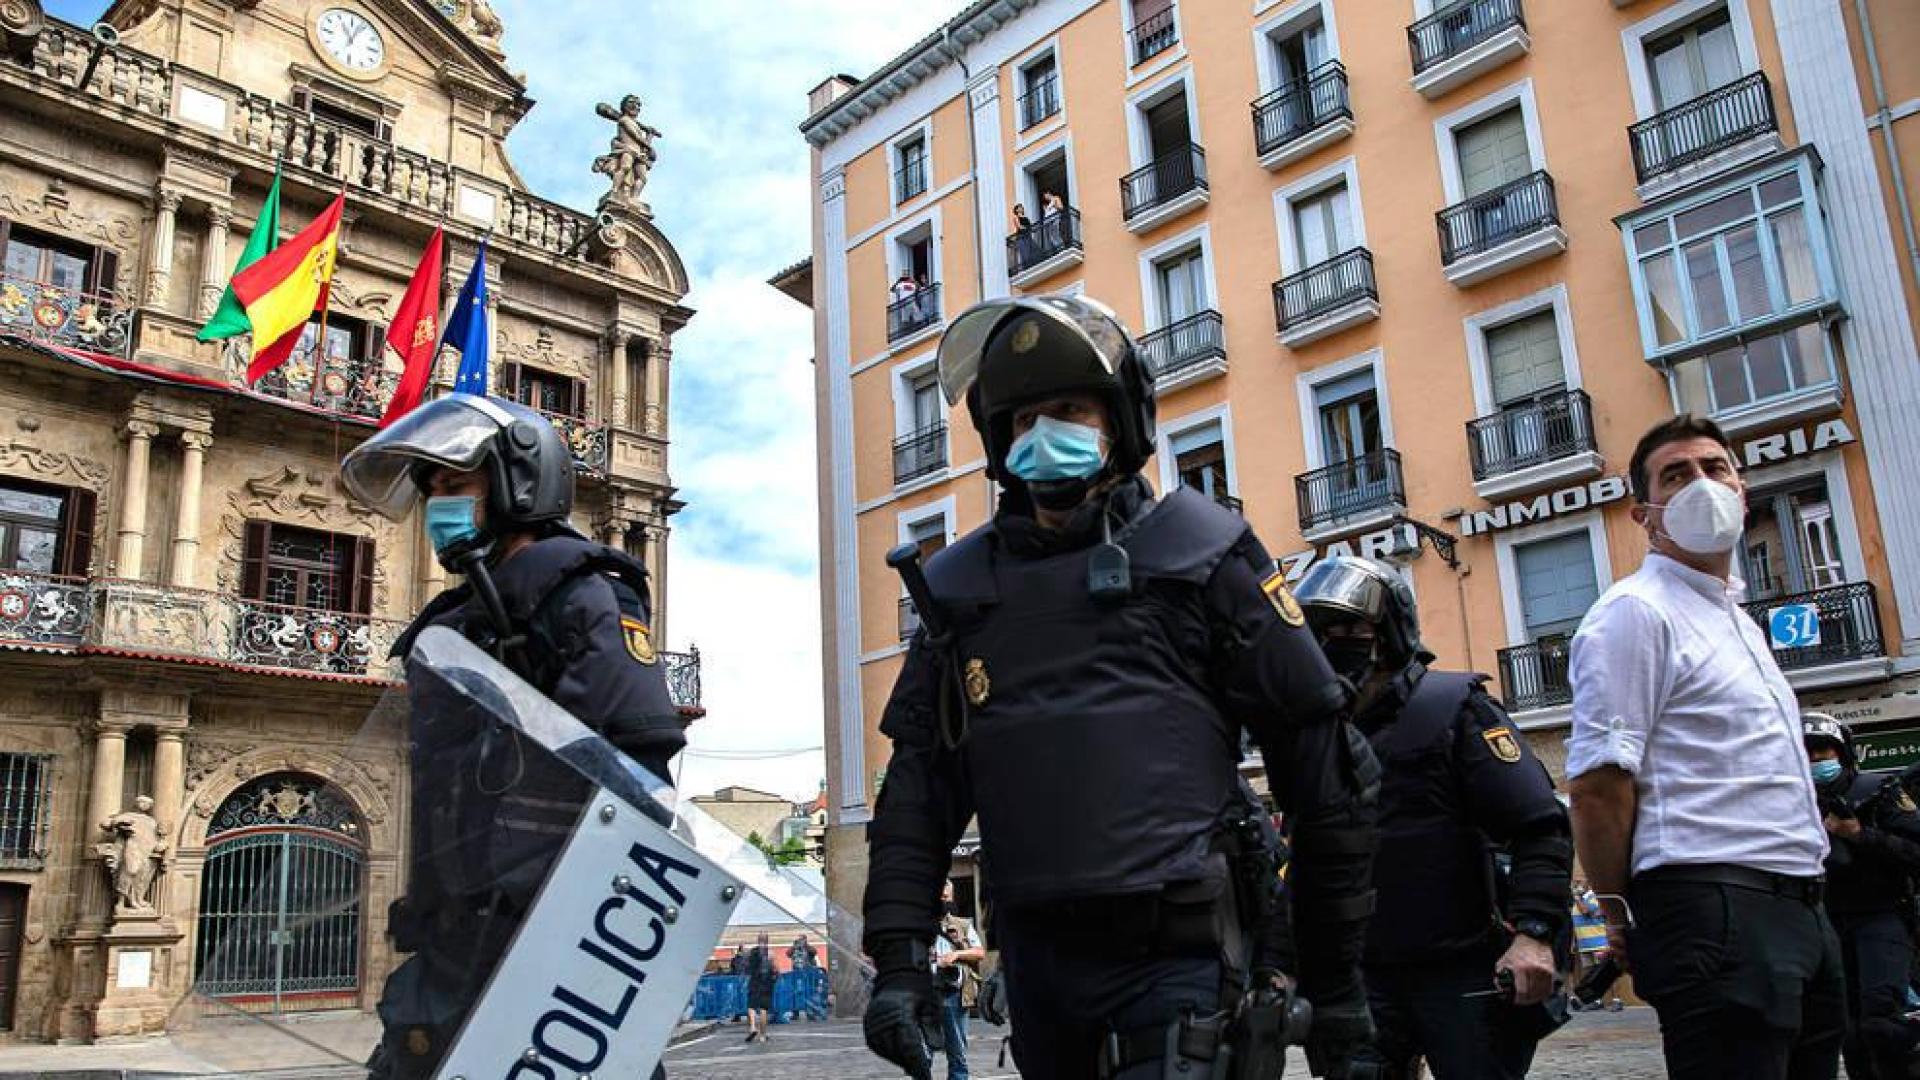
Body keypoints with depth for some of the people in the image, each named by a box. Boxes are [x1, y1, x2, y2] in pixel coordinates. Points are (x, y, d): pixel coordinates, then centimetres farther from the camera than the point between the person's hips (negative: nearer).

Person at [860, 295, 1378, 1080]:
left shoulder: (1198, 553, 0)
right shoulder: (959, 586, 10)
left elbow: (1324, 765, 2)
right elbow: (917, 789, 10)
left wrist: (1336, 979, 4)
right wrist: (898, 958, 1)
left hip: (1175, 956, -4)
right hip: (1035, 958, 4)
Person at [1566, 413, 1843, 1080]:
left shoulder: (1737, 619, 21)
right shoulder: (1635, 612, -9)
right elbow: (1597, 782, -17)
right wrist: (1622, 916, -11)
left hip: (1798, 907, 9)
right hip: (1715, 908, -9)